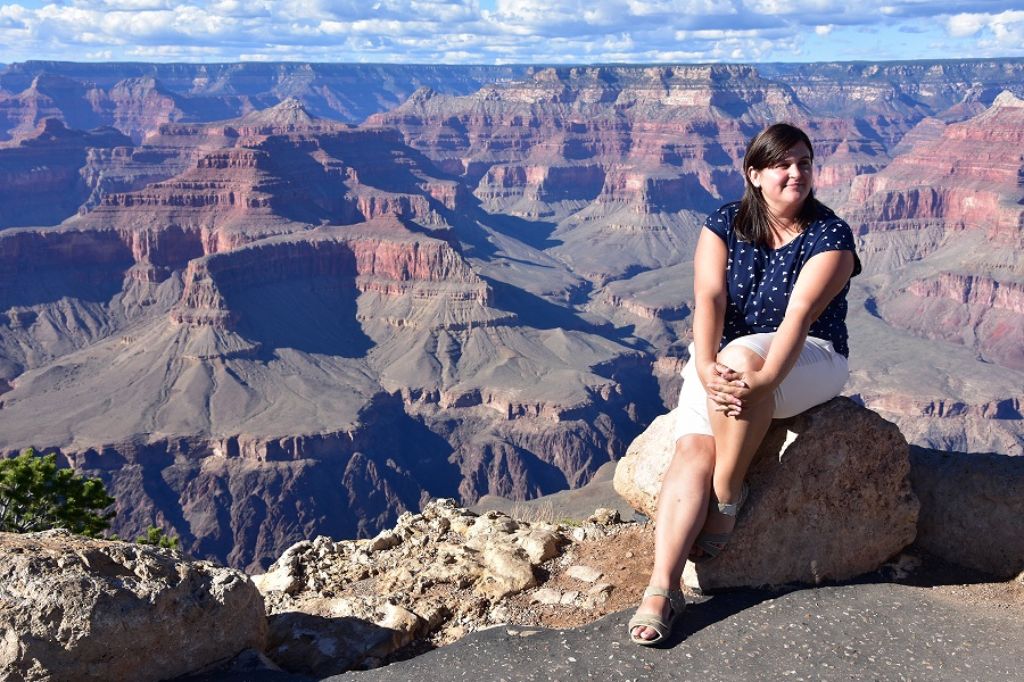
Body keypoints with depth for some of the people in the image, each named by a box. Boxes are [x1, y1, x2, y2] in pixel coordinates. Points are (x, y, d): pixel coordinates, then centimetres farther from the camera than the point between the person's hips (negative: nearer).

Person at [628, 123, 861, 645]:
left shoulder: (829, 234, -7)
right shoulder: (724, 225, 1)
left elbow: (800, 312, -21)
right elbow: (709, 298, -13)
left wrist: (762, 378, -37)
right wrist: (705, 366, -31)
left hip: (809, 363, -2)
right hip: (721, 358, 3)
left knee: (739, 356, -36)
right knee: (693, 448, -24)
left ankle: (727, 498, -20)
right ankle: (661, 587, -31)